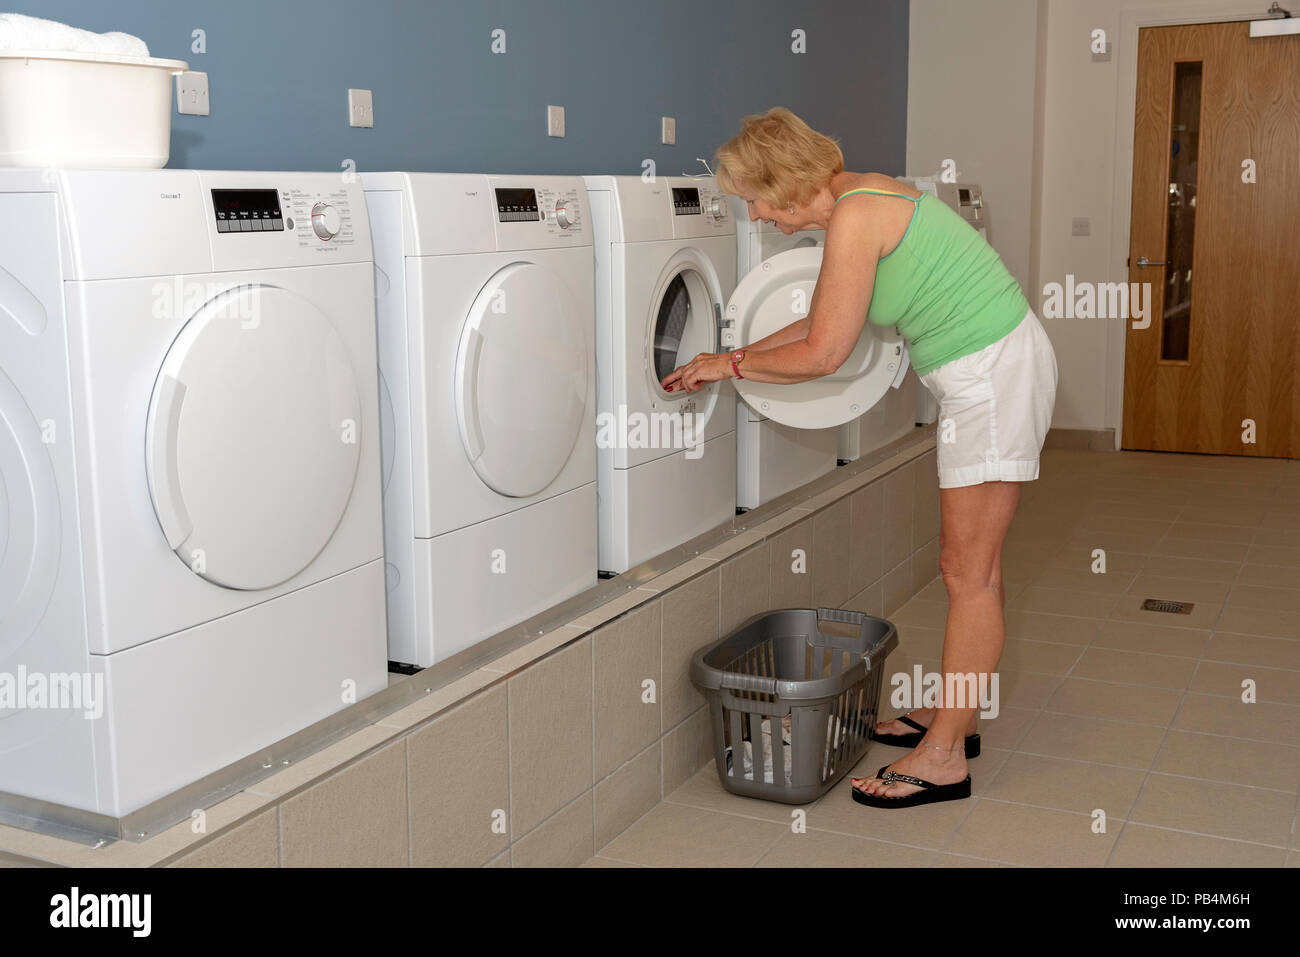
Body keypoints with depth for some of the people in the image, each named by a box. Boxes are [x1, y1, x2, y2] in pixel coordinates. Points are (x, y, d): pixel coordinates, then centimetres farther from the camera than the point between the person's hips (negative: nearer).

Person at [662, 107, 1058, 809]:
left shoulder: (855, 214, -20)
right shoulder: (860, 201, 11)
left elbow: (822, 354, -16)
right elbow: (820, 322, 20)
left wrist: (732, 364, -2)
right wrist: (728, 361, 19)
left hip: (994, 375, -10)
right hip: (988, 371, 10)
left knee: (968, 572, -3)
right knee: (970, 562, 16)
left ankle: (944, 758, 6)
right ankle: (955, 717, 28)